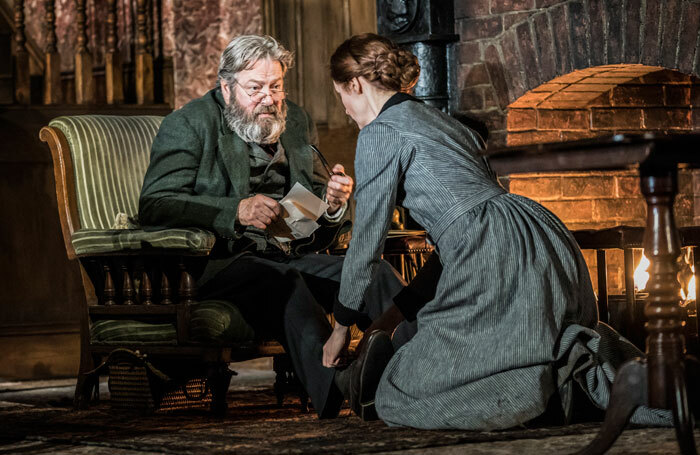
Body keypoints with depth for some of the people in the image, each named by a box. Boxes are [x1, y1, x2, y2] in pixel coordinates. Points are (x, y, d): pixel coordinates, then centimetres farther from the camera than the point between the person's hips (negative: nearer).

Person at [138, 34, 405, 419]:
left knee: (375, 273, -19)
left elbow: (320, 228, 23)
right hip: (217, 263, -6)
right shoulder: (189, 124, 0)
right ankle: (337, 409, -47)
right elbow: (154, 205, -14)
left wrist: (334, 203, -4)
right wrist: (237, 211, -25)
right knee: (285, 284, -36)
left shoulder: (296, 121, 18)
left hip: (287, 257, 6)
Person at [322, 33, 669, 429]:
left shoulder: (379, 134, 2)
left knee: (403, 397, -8)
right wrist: (401, 310, 32)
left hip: (495, 259, -9)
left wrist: (342, 327, 14)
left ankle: (569, 362, -16)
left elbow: (367, 243, 2)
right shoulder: (439, 119, 28)